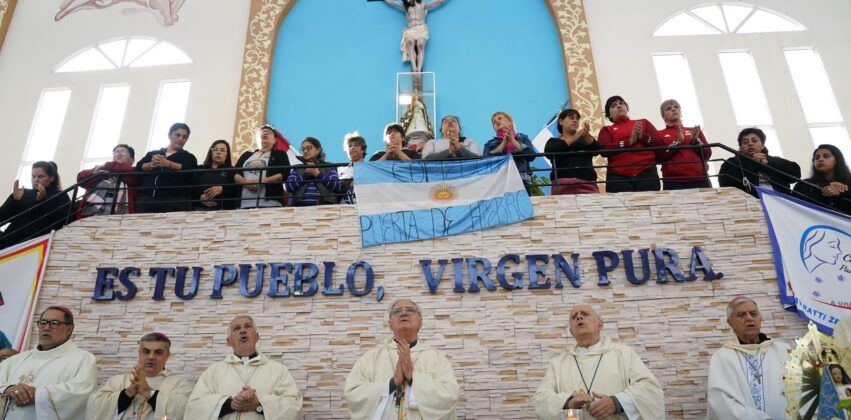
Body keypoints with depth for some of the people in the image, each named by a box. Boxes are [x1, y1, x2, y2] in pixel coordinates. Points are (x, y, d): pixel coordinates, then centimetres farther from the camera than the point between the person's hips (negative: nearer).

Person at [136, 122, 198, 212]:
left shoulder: (189, 157, 17)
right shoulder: (152, 154, 24)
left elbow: (190, 171, -3)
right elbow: (139, 167, 11)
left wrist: (168, 164, -14)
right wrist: (151, 165, -11)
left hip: (174, 200, -2)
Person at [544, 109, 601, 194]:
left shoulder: (584, 139, 24)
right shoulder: (553, 141, 18)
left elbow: (596, 151, 5)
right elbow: (549, 153, -5)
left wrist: (587, 135, -14)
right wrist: (575, 137, -11)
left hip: (588, 183, 2)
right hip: (563, 184, -2)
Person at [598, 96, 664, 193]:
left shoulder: (643, 122, 25)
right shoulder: (607, 129, 19)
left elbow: (660, 143, 14)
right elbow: (604, 149, -1)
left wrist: (642, 136, -3)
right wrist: (630, 141, -8)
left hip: (647, 173, 2)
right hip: (618, 176, -2)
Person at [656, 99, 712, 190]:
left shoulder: (695, 131, 20)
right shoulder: (660, 135, 11)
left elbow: (707, 155, 12)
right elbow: (659, 157, -4)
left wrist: (695, 140, -3)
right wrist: (677, 142, -11)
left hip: (699, 180, 3)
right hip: (673, 183, -3)